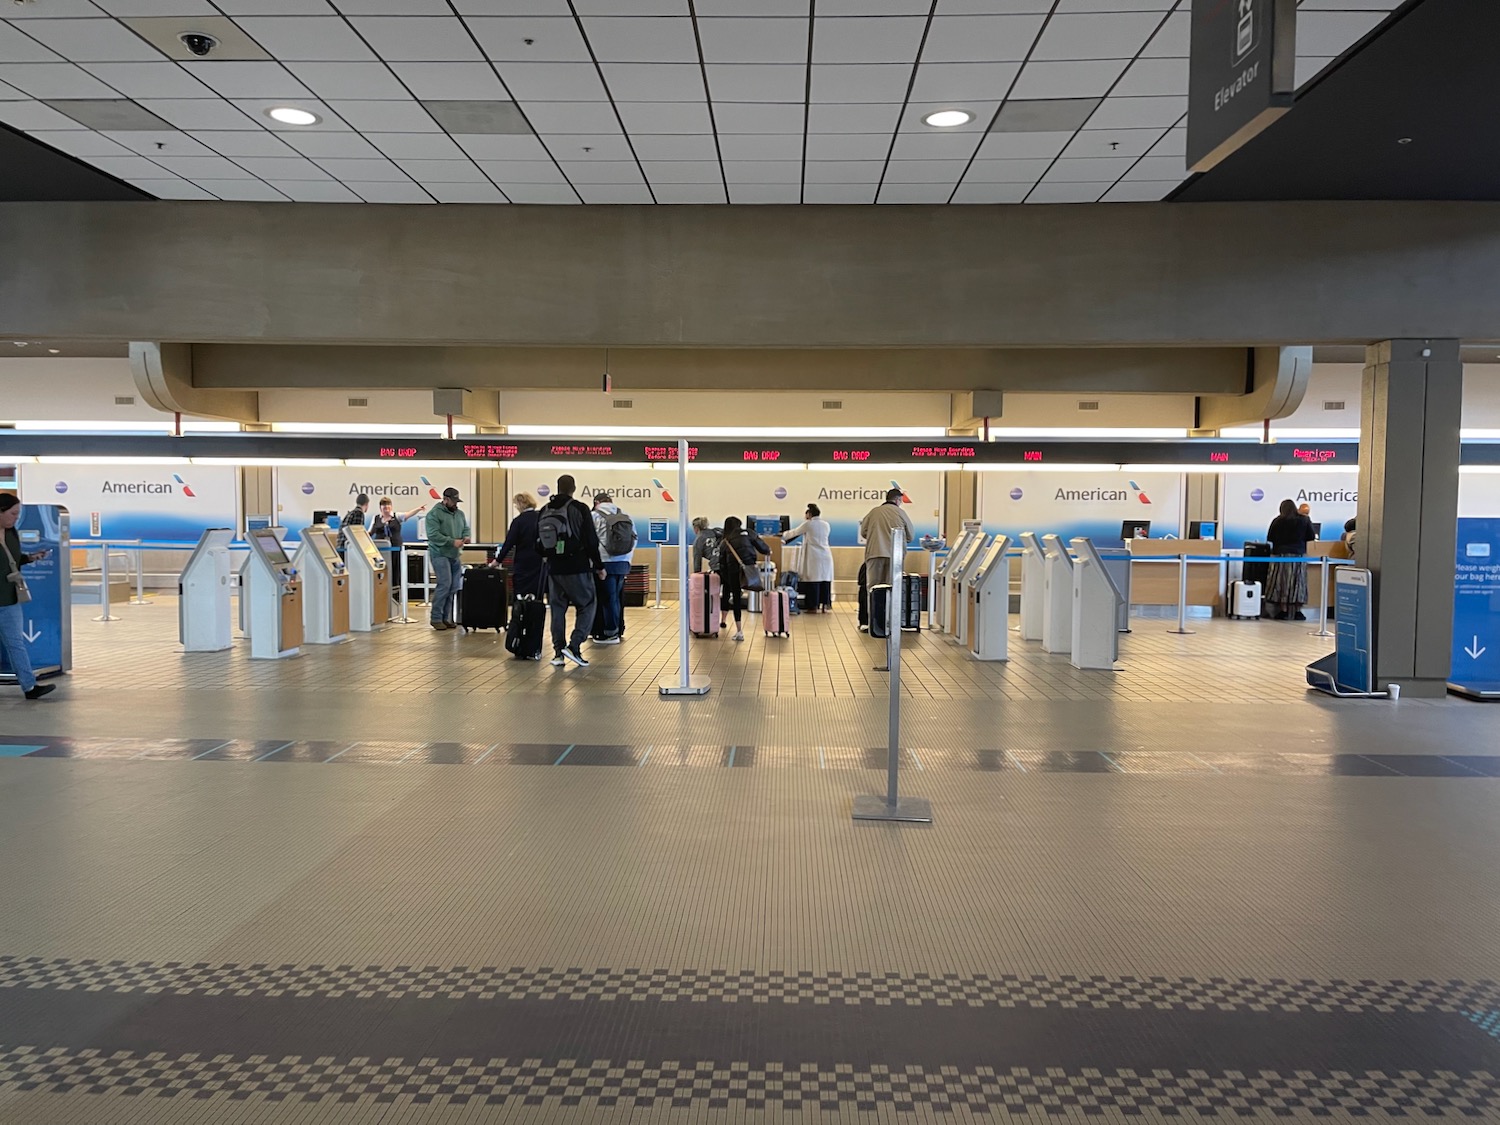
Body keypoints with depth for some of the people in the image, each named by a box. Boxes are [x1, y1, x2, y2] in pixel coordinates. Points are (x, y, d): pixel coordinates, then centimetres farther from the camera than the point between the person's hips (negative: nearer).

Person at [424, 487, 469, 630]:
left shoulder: (460, 514, 14)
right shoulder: (434, 514, -8)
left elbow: (466, 529, 24)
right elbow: (433, 535, -18)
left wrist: (466, 537, 0)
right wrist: (452, 541, -22)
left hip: (455, 555, 7)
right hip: (440, 554, -7)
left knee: (454, 587, 5)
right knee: (444, 585, -14)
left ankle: (446, 617, 13)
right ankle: (436, 618, -5)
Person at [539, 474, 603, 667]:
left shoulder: (544, 511, 7)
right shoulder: (580, 509, -9)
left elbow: (539, 542, 12)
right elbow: (591, 540, -10)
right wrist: (599, 566, -1)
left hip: (554, 569, 5)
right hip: (577, 568, -5)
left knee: (557, 608, 12)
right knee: (587, 606, 6)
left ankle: (558, 652, 10)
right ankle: (574, 646, -8)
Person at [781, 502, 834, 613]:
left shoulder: (808, 524, -4)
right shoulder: (826, 524, 12)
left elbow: (794, 532, 9)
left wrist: (784, 535, 29)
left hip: (814, 557, -5)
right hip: (826, 556, 5)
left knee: (814, 581, -2)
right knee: (825, 580, 5)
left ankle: (814, 606, 0)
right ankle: (825, 605, 7)